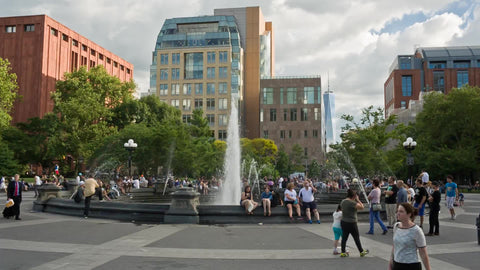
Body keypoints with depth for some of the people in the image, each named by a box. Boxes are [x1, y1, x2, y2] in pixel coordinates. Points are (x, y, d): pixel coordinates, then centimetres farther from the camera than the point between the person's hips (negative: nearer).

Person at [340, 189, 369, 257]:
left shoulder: (343, 201, 4)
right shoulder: (352, 203, -20)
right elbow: (362, 207, -15)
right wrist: (357, 200, -5)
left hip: (343, 222, 7)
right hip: (351, 223, -6)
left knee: (344, 237, 10)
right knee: (357, 238, 9)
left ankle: (343, 252, 11)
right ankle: (362, 252, 23)